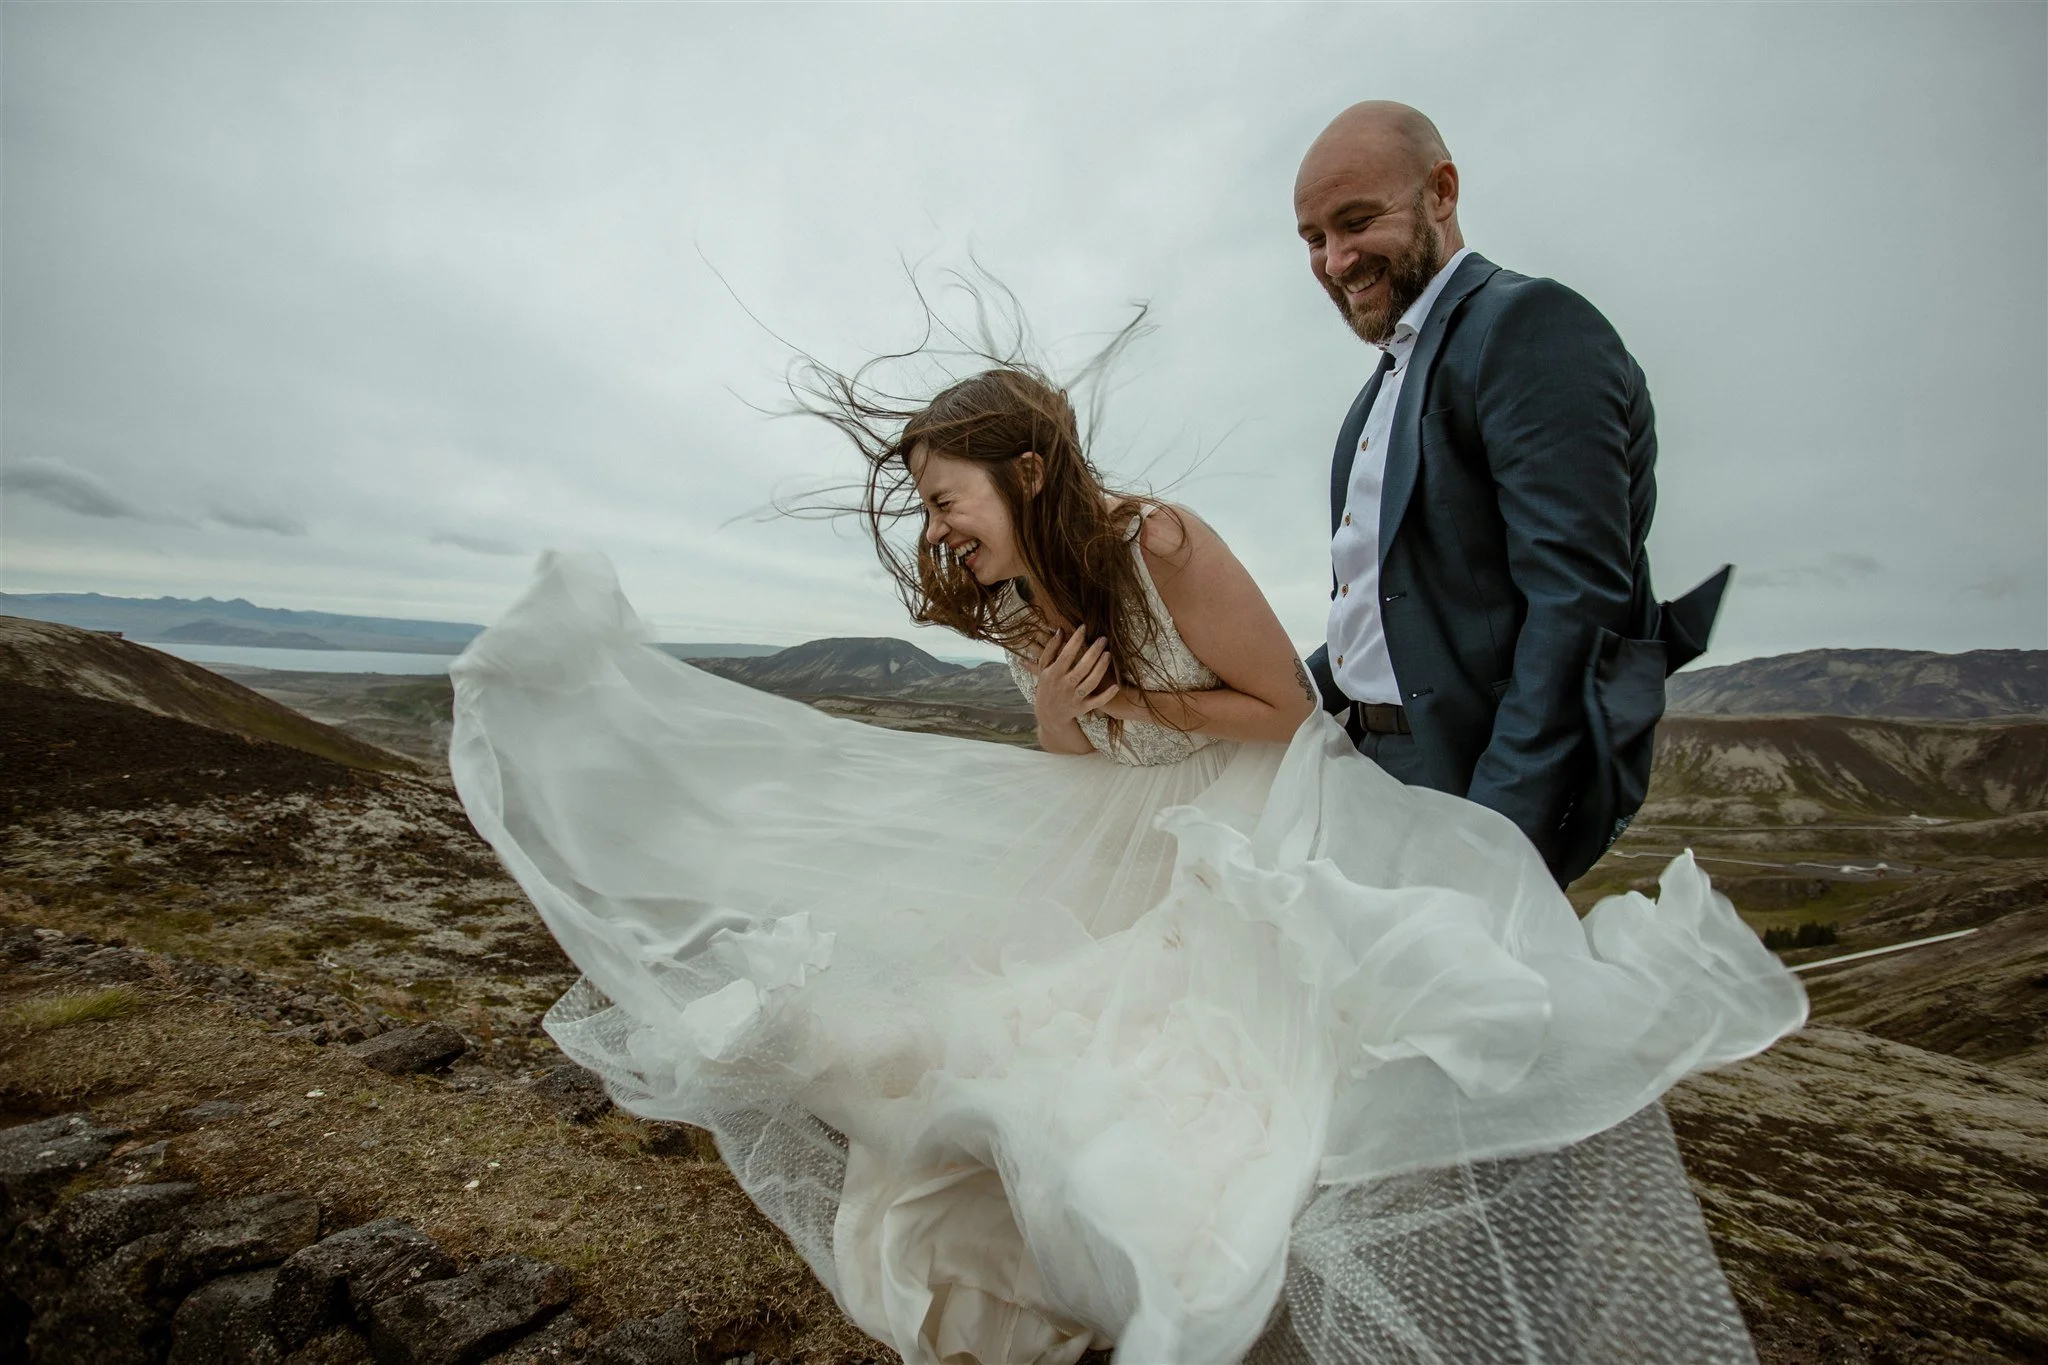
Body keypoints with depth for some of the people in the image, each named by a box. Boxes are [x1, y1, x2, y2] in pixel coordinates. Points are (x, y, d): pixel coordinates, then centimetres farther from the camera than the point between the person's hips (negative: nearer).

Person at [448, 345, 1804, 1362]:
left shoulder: (1164, 545, -18)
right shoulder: (1021, 610, 4)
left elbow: (1286, 713, -11)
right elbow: (1079, 778, 9)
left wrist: (1136, 701, -13)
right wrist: (1058, 702, -10)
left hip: (1276, 845, -6)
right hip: (1146, 868, 6)